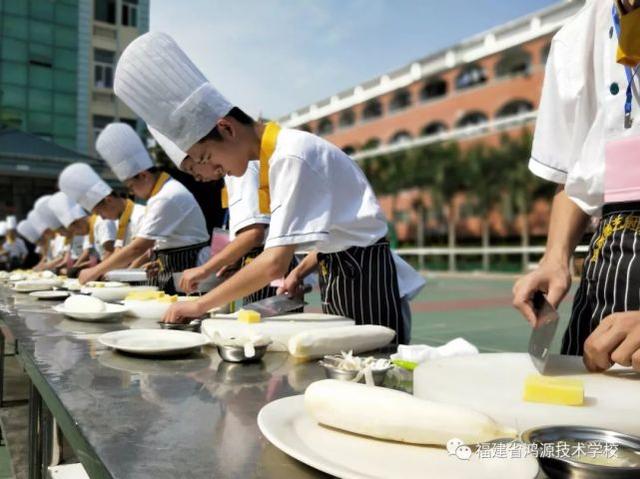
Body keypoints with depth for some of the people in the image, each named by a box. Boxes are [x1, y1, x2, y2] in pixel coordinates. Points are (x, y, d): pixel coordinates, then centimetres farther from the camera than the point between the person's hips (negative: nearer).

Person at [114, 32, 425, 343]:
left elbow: (275, 263, -28)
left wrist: (200, 305, -19)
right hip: (338, 274, 9)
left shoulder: (290, 157, -22)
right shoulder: (278, 152, 8)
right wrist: (301, 272, 4)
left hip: (365, 280, -9)